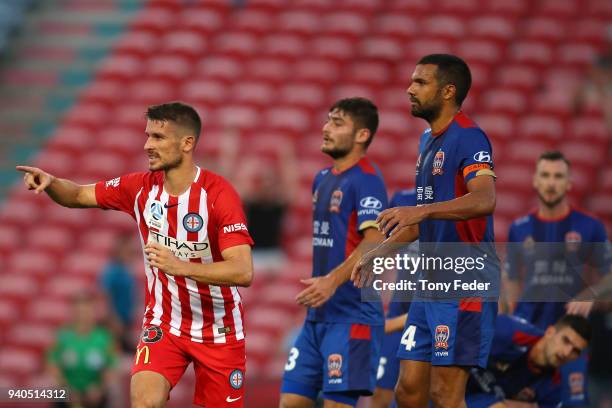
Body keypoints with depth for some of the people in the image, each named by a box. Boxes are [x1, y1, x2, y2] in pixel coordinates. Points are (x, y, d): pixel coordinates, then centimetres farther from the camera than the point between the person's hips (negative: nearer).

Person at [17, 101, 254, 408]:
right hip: (163, 323, 3)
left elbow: (243, 272, -29)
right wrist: (49, 183, -14)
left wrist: (181, 266, -41)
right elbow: (80, 195, 9)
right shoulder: (141, 187, -5)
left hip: (218, 332, -2)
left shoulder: (219, 193, -20)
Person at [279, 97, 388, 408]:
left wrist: (333, 281, -32)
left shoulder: (366, 179, -11)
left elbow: (375, 242, -23)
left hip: (352, 316, -9)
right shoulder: (322, 179, 16)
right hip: (318, 315, 9)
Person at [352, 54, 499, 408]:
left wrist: (420, 211, -42)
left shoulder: (468, 137, -13)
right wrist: (383, 250, 28)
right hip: (432, 282, 10)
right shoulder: (429, 140, 18)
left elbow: (484, 200, -31)